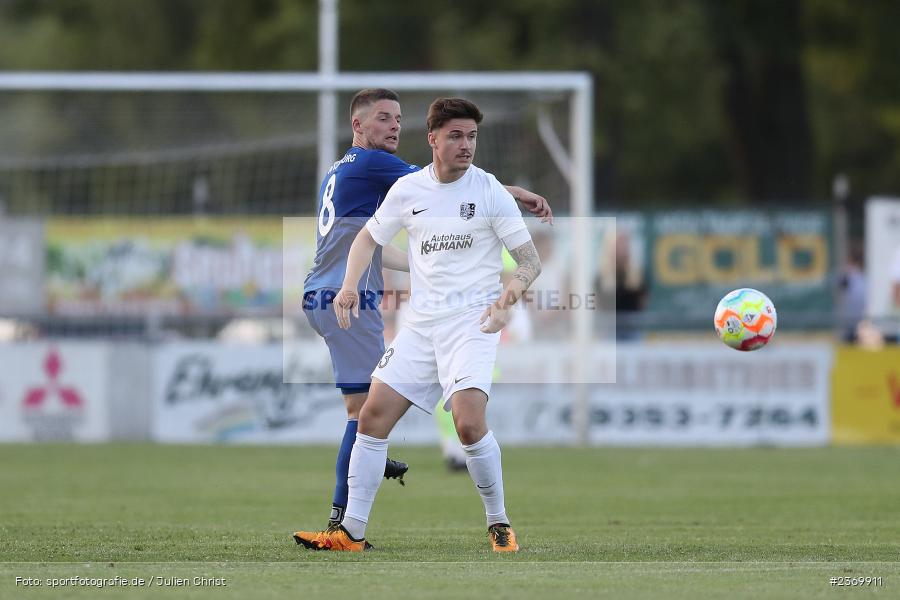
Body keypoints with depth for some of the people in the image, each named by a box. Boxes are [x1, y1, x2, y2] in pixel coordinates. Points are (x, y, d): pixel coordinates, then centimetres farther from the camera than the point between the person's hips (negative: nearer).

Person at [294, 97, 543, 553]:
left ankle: (499, 525, -4)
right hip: (421, 323, 5)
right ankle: (352, 532, 5)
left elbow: (531, 260, -4)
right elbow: (369, 237, 21)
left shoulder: (489, 191, -5)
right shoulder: (408, 189, 6)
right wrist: (350, 285, 4)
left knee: (469, 421, -23)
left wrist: (510, 292, -24)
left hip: (473, 322, -5)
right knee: (374, 415, -2)